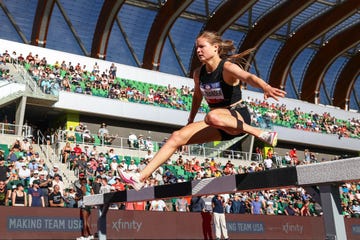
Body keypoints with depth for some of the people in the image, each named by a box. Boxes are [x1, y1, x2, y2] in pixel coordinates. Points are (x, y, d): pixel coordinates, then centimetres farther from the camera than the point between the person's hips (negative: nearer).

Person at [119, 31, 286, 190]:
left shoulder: (227, 67, -15)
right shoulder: (199, 73, 5)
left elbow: (249, 77, -35)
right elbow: (197, 95, 24)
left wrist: (266, 87, -55)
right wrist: (190, 122, 31)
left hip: (238, 117, -7)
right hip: (219, 125, 7)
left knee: (212, 117, -41)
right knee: (177, 137, -6)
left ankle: (262, 134, -26)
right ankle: (141, 177, -7)